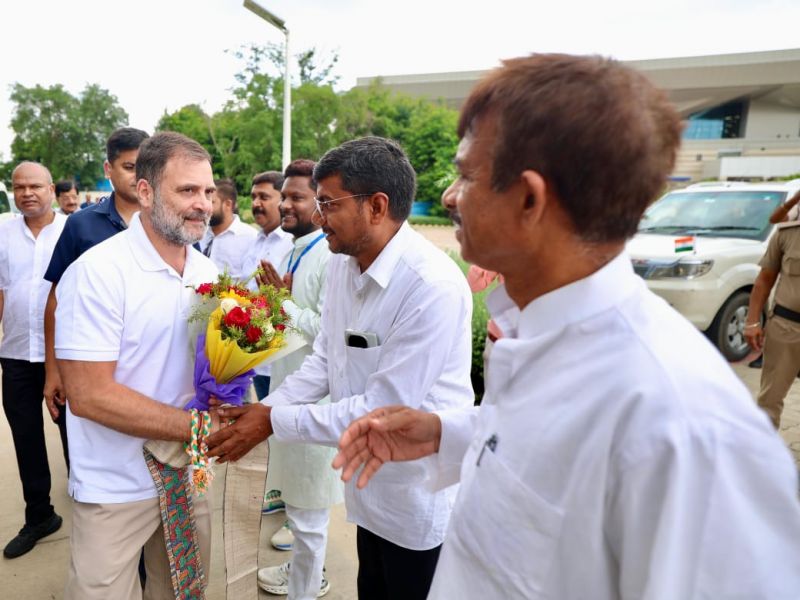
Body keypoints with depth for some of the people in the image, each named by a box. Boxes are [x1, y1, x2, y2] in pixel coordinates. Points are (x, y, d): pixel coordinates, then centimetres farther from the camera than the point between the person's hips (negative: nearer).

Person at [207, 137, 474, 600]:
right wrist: (262, 408, -8)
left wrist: (274, 421, -21)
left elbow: (385, 408, -26)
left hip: (421, 498, -7)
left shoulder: (434, 287, -28)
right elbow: (325, 360, 4)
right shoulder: (343, 262, -2)